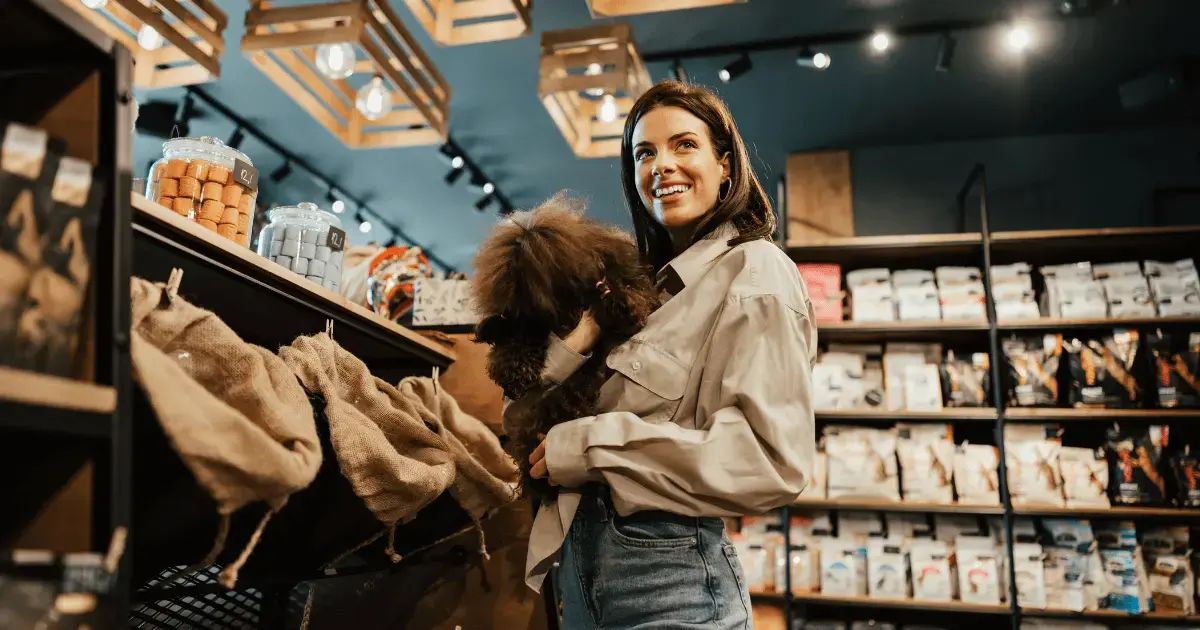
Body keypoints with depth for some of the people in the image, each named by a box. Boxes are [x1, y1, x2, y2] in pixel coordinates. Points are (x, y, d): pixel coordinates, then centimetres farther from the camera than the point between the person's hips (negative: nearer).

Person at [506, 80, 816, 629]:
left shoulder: (754, 272, -9)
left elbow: (773, 463, -22)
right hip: (581, 565, 8)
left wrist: (592, 444, -19)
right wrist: (571, 346, -10)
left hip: (669, 580, -7)